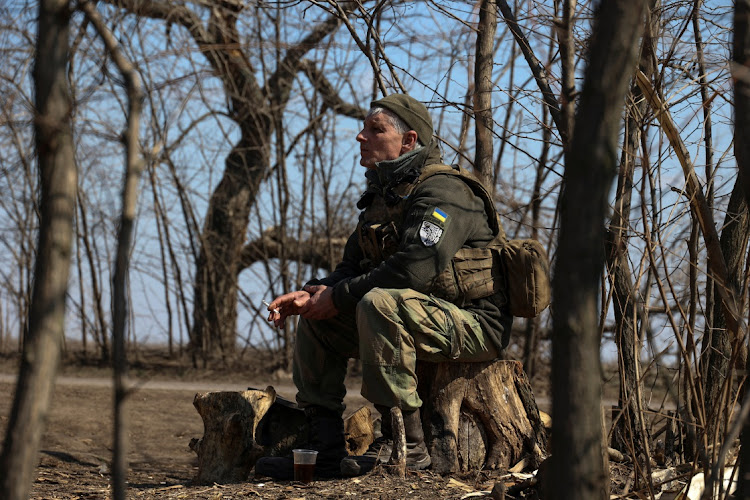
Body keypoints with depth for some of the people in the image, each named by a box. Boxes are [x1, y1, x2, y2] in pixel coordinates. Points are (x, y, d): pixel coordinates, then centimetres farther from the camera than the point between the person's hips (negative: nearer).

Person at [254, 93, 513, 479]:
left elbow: (414, 269, -29)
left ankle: (405, 443, -28)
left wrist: (339, 296, -20)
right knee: (315, 318, 5)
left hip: (473, 324, -10)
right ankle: (324, 449, 0)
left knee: (379, 303, -34)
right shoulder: (383, 197, 16)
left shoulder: (443, 191, -16)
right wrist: (311, 293, -6)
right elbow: (353, 266, 16)